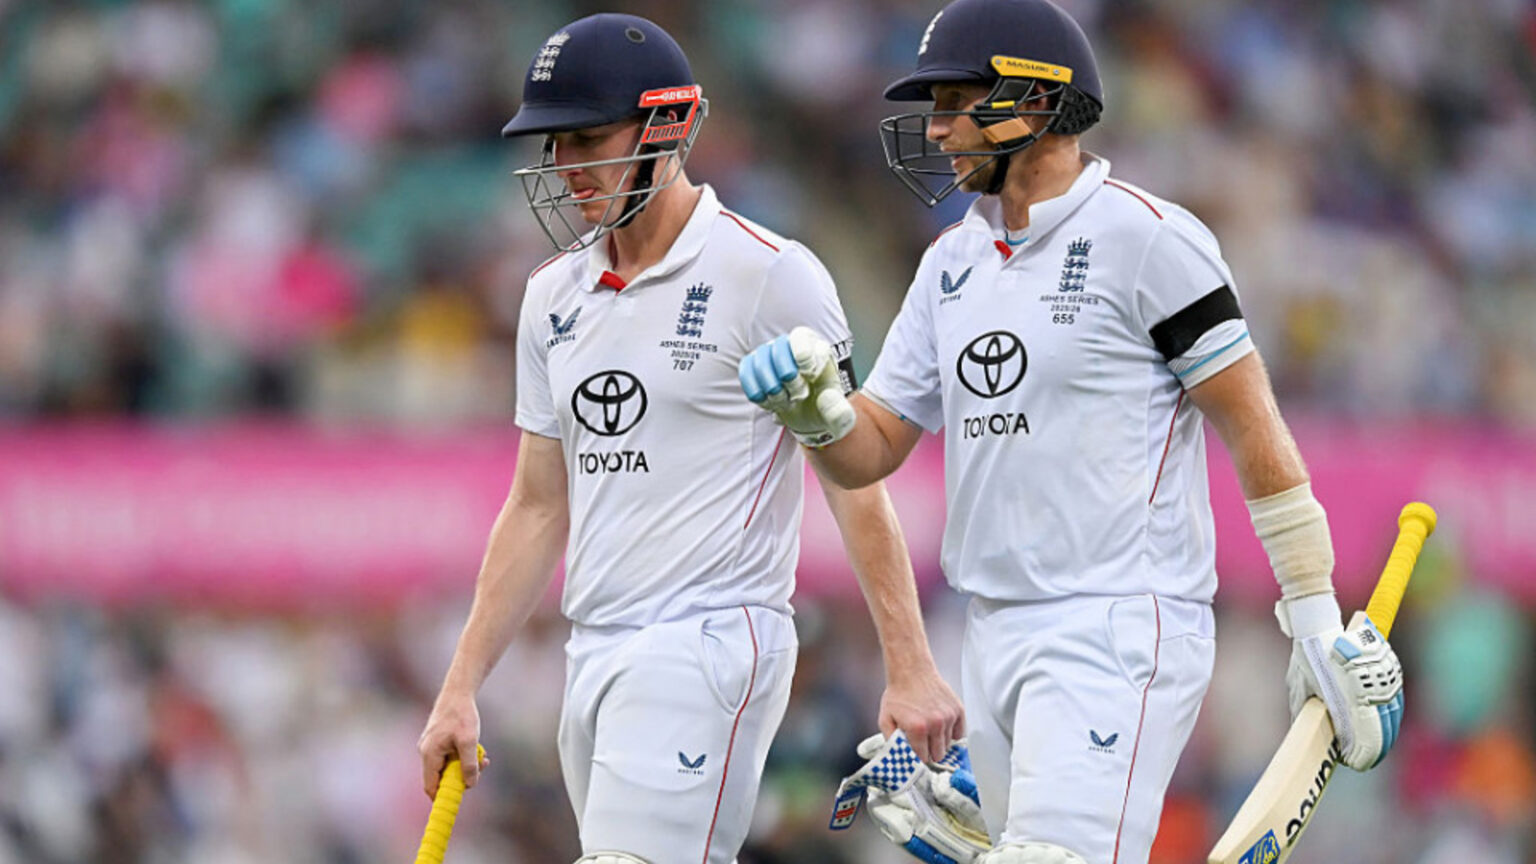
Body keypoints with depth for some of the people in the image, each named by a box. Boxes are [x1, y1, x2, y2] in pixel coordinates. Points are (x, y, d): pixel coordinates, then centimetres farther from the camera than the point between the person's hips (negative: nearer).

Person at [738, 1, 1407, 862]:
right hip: (997, 632, 8)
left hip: (1122, 629, -8)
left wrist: (1320, 627, -8)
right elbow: (873, 450, 17)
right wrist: (813, 405, -7)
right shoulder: (954, 260, 15)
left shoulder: (1147, 240, -8)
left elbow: (1255, 429, -7)